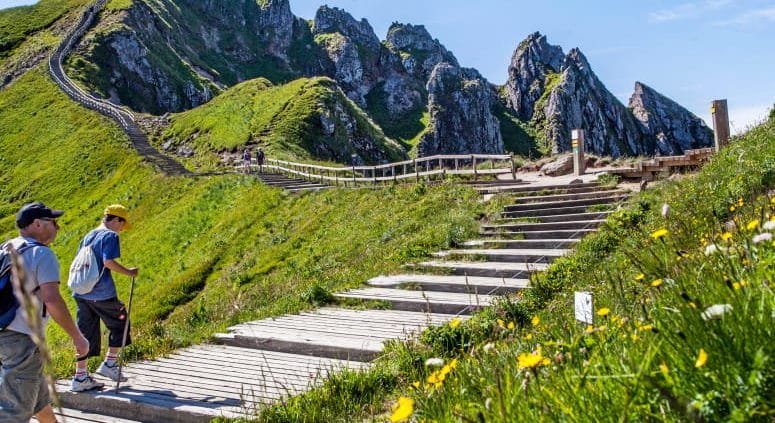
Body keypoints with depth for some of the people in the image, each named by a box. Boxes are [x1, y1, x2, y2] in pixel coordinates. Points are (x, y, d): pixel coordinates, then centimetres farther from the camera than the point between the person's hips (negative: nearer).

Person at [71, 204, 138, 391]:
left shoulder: (88, 237, 16)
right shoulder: (110, 236, -8)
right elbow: (108, 262, -20)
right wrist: (128, 272, -8)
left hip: (81, 294, 8)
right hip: (102, 294, -7)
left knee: (85, 334, 12)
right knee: (119, 324, 13)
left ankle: (80, 376, 14)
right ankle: (109, 364, 12)